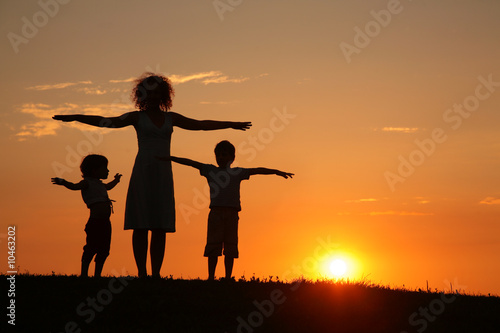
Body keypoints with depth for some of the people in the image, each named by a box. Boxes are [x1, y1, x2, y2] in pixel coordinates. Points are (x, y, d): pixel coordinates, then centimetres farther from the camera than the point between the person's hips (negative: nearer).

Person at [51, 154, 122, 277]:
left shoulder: (99, 184, 24)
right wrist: (63, 182, -39)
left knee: (103, 250, 7)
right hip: (95, 221, -9)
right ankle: (84, 274, -8)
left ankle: (97, 274, 14)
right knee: (91, 248, -12)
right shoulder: (87, 183, -3)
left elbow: (107, 187, 48)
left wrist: (115, 180, 57)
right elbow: (75, 186, -22)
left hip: (105, 223, 9)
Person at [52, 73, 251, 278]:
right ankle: (142, 273, -5)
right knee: (141, 225, -6)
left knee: (160, 227, -1)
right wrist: (75, 118, -15)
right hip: (143, 171, -3)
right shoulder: (137, 117, 6)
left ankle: (156, 273, 1)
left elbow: (201, 125, 22)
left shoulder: (171, 118, 15)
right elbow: (107, 122, -4)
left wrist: (230, 125, 26)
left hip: (163, 174, 3)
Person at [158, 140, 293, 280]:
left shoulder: (237, 173, 15)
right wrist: (170, 158, 5)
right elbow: (191, 163, 9)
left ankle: (228, 278, 6)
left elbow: (257, 170, 12)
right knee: (213, 247, -3)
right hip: (216, 212, -1)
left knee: (230, 248, 2)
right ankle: (211, 277, 1)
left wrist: (277, 172, 7)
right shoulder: (210, 170, 13)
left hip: (232, 212, 1)